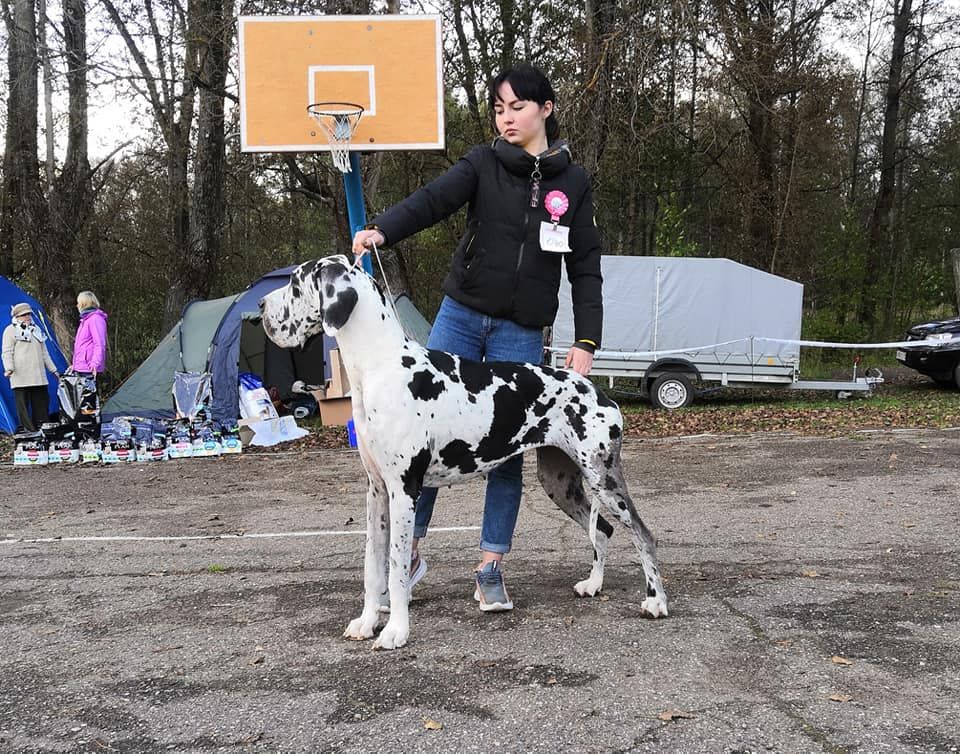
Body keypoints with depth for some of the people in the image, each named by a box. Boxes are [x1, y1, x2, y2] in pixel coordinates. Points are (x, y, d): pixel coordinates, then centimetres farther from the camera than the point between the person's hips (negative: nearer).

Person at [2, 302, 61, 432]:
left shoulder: (36, 330, 22)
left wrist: (53, 370, 23)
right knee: (23, 403, -4)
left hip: (39, 377, 6)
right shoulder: (11, 330, 3)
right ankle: (28, 429, -1)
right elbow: (7, 352, -5)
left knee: (42, 402, 5)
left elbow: (44, 353, 26)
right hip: (20, 376, -6)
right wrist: (9, 368, -20)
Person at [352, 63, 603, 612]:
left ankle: (492, 568, 10)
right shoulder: (484, 164, 3)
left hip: (522, 334, 0)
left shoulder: (573, 182, 5)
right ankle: (411, 549, 12)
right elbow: (434, 200, -15)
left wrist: (586, 342, -3)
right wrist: (381, 229, -34)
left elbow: (585, 268, 5)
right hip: (461, 318, 0)